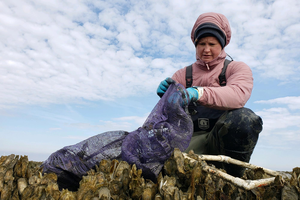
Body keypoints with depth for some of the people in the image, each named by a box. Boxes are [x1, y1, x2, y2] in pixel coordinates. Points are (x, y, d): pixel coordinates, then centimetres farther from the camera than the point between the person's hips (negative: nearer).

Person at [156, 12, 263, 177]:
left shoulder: (237, 68, 8)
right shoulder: (183, 74, 16)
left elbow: (238, 95, -18)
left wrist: (198, 93, -36)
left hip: (225, 136, 0)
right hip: (193, 137, 1)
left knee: (245, 118, -33)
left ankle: (233, 177, -9)